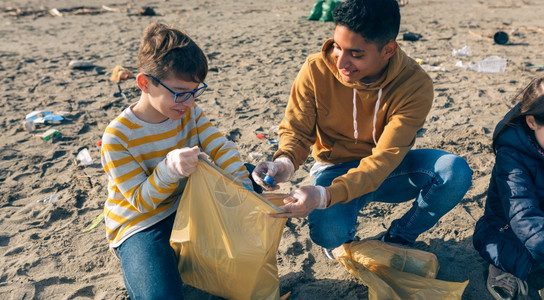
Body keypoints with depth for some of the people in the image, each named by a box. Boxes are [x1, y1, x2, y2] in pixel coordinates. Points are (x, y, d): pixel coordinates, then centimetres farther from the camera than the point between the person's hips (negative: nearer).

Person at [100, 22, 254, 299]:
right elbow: (141, 201, -21)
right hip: (141, 224, -5)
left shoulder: (188, 112, -6)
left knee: (250, 176, -5)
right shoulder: (118, 137, -23)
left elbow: (220, 148, -13)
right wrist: (169, 167, -41)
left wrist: (243, 185, -32)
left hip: (185, 205, 6)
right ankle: (136, 266, 7)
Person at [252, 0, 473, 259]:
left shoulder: (415, 85, -23)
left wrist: (327, 195, -44)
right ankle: (342, 237, 10)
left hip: (387, 171, 2)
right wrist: (284, 162, -35)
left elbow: (385, 158, -29)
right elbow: (296, 131, -10)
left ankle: (399, 237, 2)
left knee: (456, 171, -26)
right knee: (329, 234, -32)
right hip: (335, 167, -1)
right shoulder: (316, 70, -19)